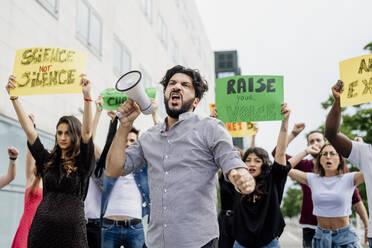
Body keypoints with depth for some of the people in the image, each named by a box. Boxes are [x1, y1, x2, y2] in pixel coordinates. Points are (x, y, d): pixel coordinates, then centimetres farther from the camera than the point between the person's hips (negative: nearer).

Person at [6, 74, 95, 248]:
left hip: (72, 229, -3)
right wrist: (14, 97, 3)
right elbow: (29, 130, 8)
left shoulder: (82, 163, 3)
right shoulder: (48, 160, 12)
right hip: (42, 227, 3)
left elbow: (87, 131, -10)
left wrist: (87, 96, -22)